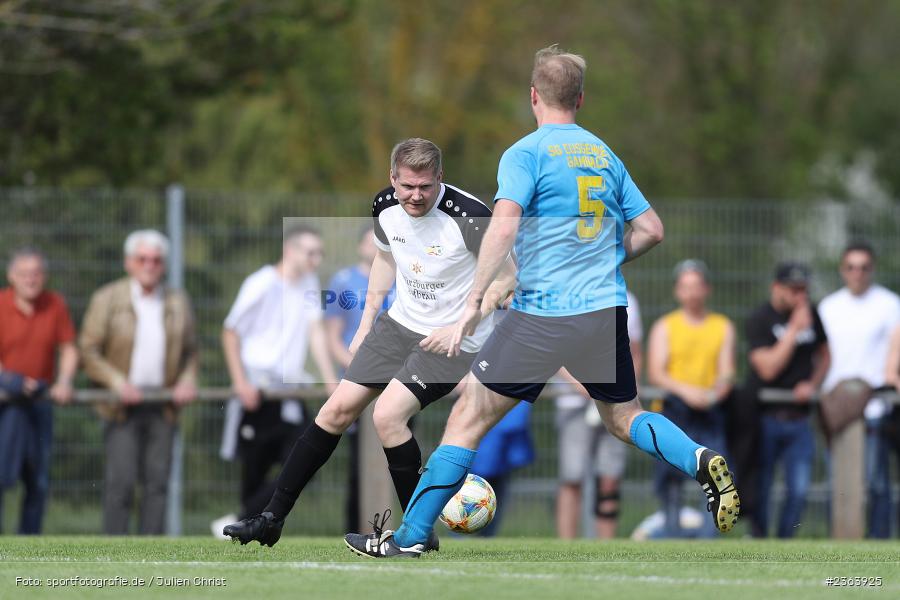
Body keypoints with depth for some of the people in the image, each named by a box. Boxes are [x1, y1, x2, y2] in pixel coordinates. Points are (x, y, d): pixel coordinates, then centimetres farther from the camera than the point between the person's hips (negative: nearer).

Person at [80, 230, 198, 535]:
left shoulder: (178, 302, 11)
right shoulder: (107, 299, 0)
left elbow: (190, 350, 19)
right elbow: (88, 352, -2)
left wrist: (187, 381, -1)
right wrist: (117, 383, -15)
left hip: (163, 404, 3)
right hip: (123, 405, -3)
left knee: (157, 481, 1)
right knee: (121, 481, -10)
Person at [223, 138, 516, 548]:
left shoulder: (468, 216, -24)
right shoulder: (386, 208, -4)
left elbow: (507, 275, -14)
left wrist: (462, 326, -21)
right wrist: (366, 324, 19)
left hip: (453, 340, -7)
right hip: (402, 322, 7)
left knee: (387, 415, -21)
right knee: (338, 409, 4)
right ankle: (272, 518, 13)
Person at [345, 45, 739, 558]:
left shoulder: (526, 153, -5)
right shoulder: (605, 154, 13)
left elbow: (504, 226, -19)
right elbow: (651, 230, 14)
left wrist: (474, 300, -17)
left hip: (543, 314, -5)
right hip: (607, 312, 5)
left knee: (468, 419, 1)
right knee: (624, 417, 22)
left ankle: (410, 537, 0)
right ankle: (703, 462, -6)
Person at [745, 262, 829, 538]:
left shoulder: (811, 315, 8)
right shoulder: (759, 320, -8)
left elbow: (824, 355, 21)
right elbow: (768, 369, -17)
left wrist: (812, 385, 2)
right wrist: (795, 329, -17)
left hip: (798, 419, 4)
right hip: (765, 418, -4)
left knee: (799, 490, -4)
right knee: (759, 489, 0)